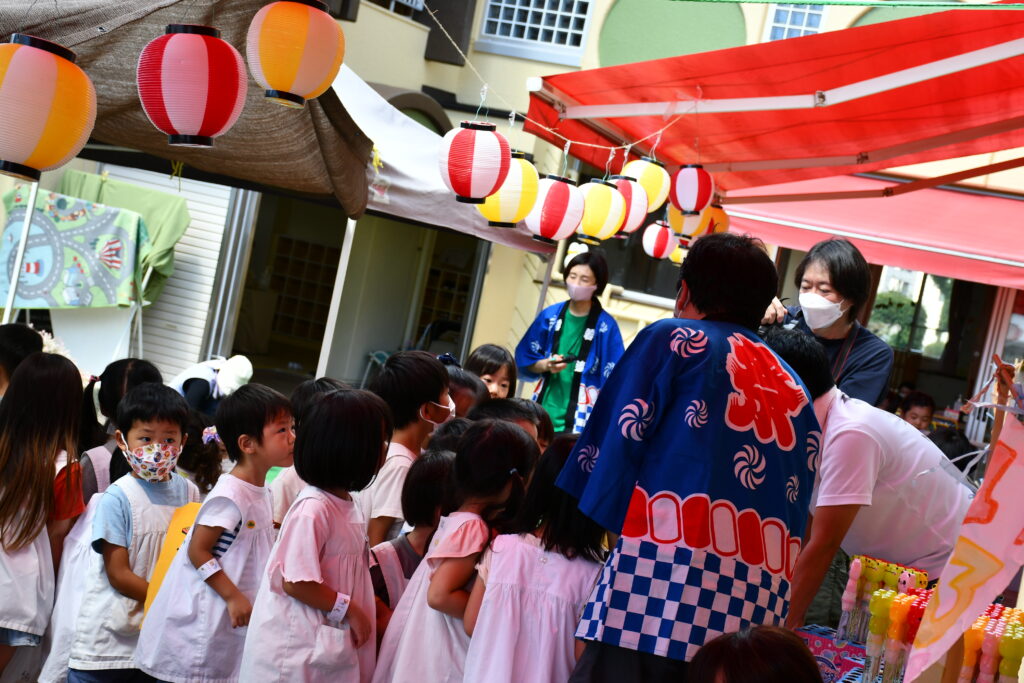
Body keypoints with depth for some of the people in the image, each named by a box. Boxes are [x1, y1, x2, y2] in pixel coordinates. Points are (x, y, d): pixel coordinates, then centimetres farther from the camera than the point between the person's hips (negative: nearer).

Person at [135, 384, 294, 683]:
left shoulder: (261, 493, 7)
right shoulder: (230, 496, -20)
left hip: (233, 617, 9)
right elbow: (197, 551, -19)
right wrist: (233, 596, -19)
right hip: (206, 615, -9)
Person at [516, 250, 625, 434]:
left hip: (579, 420, -4)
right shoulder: (550, 315, 5)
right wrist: (546, 365, -9)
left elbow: (613, 379, -4)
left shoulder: (606, 326, -6)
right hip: (543, 413, 4)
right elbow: (524, 358, 11)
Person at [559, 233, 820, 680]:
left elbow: (616, 441, 3)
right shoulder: (792, 387, 24)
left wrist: (589, 528, 14)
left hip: (670, 561, -6)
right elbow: (800, 501, 21)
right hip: (764, 587, 6)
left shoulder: (672, 339, 9)